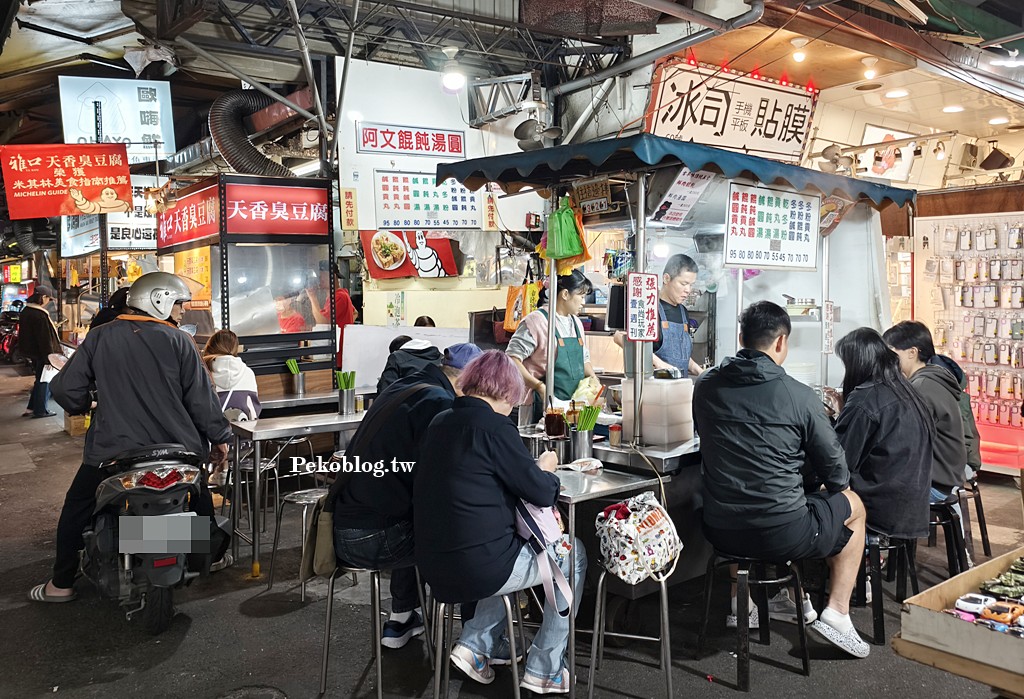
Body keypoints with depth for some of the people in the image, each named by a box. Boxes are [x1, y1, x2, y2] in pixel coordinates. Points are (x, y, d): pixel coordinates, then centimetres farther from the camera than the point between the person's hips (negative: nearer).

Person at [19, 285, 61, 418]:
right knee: (44, 381, 2)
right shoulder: (40, 315, -22)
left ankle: (31, 408, 21)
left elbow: (24, 333, 17)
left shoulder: (25, 311, 8)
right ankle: (41, 410, 8)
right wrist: (49, 357, -18)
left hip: (32, 352, 9)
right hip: (41, 353, -9)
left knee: (40, 380, 19)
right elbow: (45, 338, -22)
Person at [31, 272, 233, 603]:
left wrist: (81, 407, 24)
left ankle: (61, 584, 23)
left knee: (77, 508, 20)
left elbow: (65, 388, 2)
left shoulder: (99, 338, 0)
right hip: (175, 449, 0)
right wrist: (219, 437, 5)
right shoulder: (178, 341, -6)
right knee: (200, 501, 25)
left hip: (112, 450, 1)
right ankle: (212, 556, 37)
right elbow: (201, 397, -6)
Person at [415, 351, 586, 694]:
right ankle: (544, 670, 20)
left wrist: (529, 468, 13)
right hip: (477, 566, -8)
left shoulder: (441, 422, 7)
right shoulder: (493, 426, -16)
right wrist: (545, 470, 8)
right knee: (573, 552, 16)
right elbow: (543, 493, -12)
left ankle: (476, 643, 23)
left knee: (516, 544, 34)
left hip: (434, 566, 8)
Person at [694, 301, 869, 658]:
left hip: (719, 531, 4)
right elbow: (836, 471, 0)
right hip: (782, 535, -4)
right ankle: (837, 612, 20)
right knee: (853, 506, 25)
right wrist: (836, 487, 24)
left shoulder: (705, 386, -1)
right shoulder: (799, 396, -12)